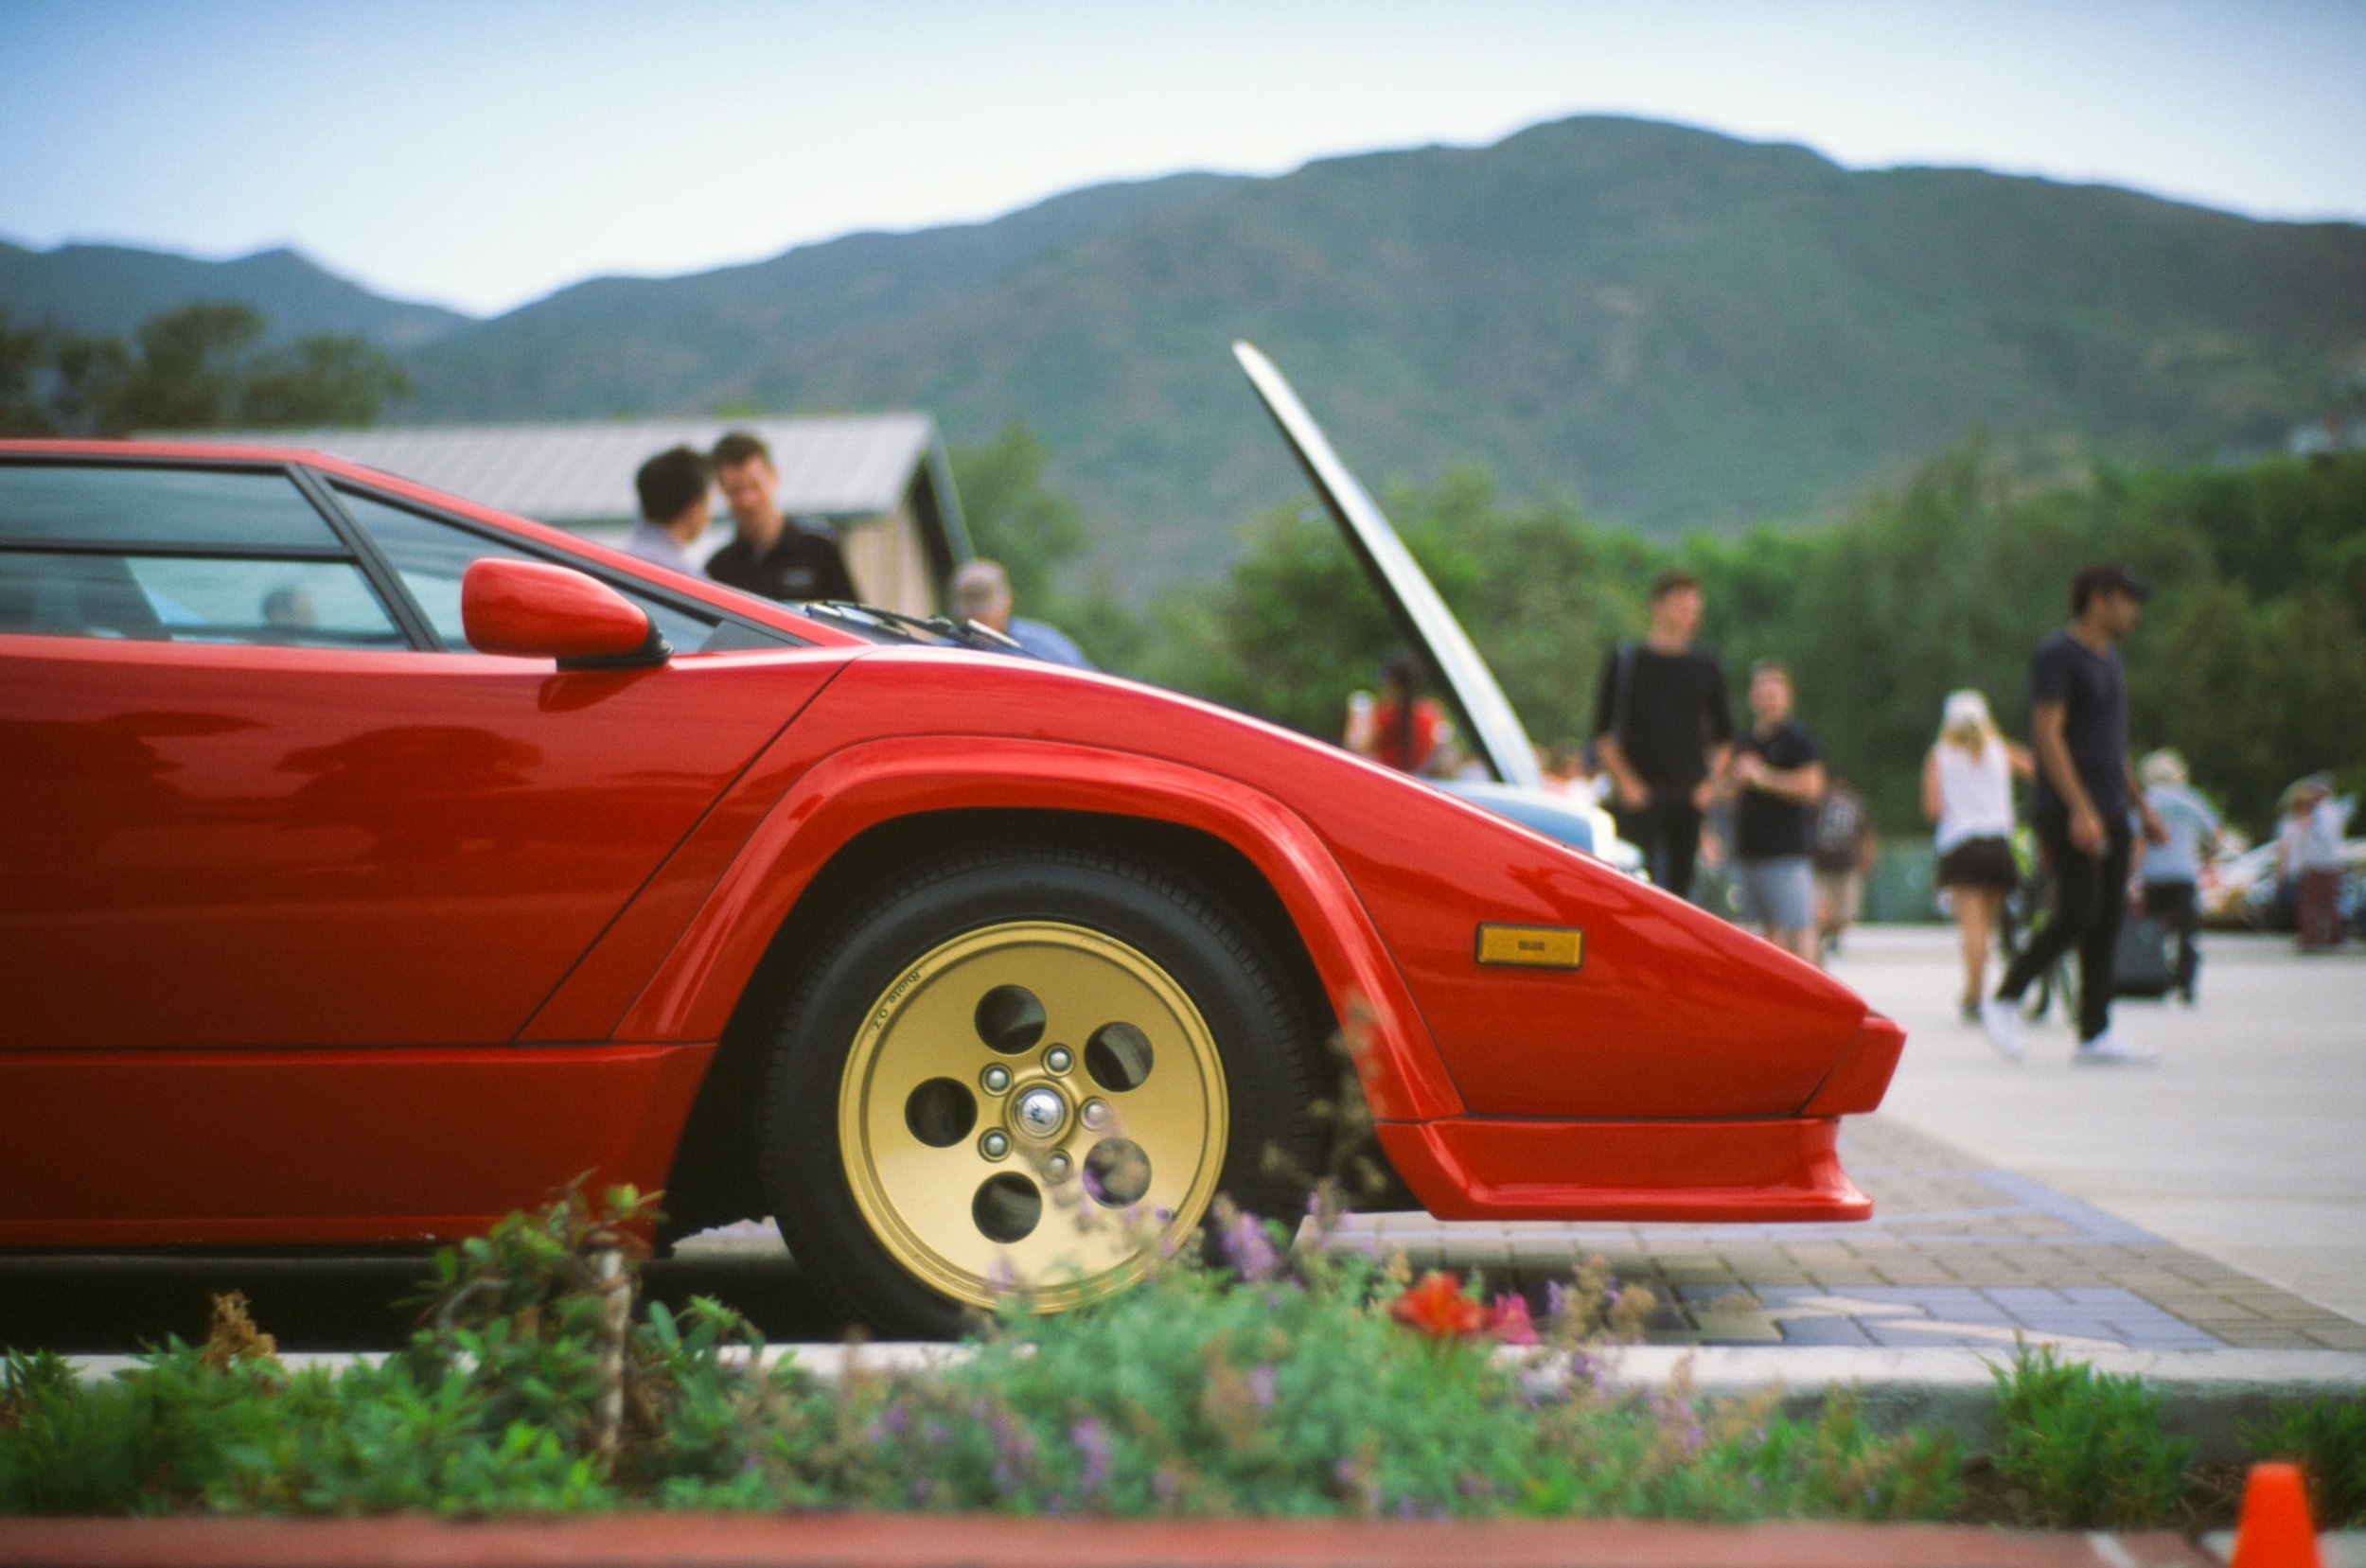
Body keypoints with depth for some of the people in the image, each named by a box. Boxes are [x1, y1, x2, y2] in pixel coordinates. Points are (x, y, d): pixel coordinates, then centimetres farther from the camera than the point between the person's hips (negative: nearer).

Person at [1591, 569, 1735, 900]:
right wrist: (1626, 782, -7)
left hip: (1689, 796, 3)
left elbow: (1724, 736, 19)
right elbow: (1603, 733, 2)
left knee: (1681, 881, 3)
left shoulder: (1705, 669, 12)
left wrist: (1710, 781, 5)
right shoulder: (1625, 661, 2)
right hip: (1640, 796, -3)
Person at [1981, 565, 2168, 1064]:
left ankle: (2095, 1034, 5)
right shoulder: (2057, 655, -8)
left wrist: (2142, 807, 24)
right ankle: (2004, 1001, 0)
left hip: (2109, 814, 9)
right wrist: (2080, 809, -24)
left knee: (2106, 921, 4)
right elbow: (2048, 733, -17)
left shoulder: (2109, 658, 20)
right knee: (2076, 915, -14)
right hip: (2070, 812, -9)